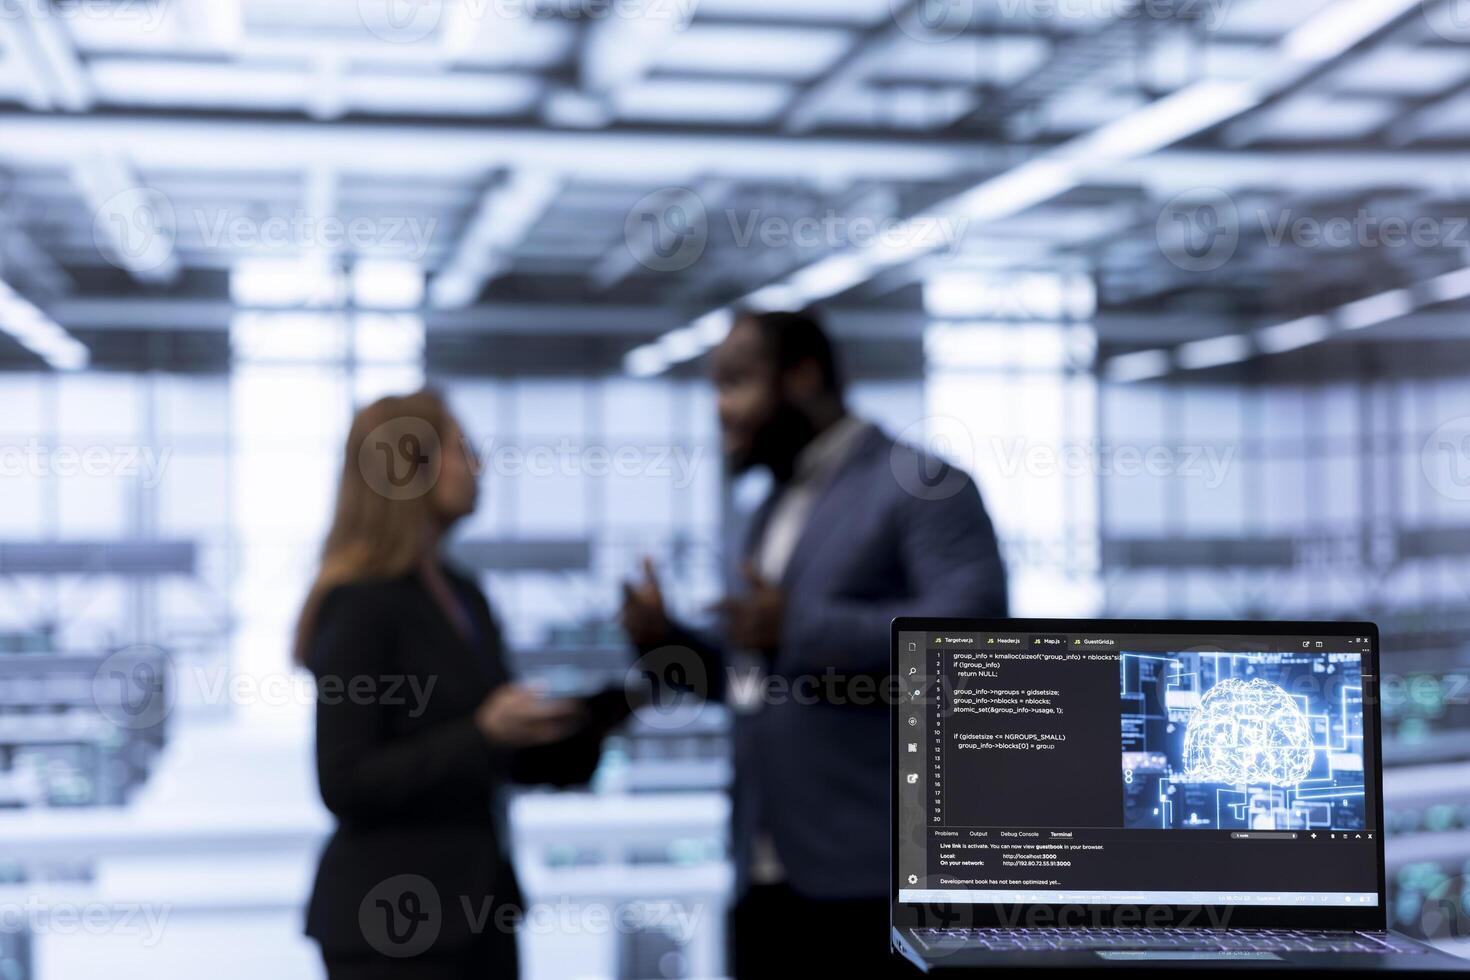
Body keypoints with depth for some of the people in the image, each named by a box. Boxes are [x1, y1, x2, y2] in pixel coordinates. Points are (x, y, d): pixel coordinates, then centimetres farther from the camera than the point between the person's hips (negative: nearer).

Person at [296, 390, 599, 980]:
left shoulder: (464, 598, 10)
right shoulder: (361, 606, -14)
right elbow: (345, 785, -18)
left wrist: (579, 722, -1)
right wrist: (482, 734, -23)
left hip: (473, 906, 8)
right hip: (390, 921, -8)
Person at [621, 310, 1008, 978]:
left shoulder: (920, 486, -5)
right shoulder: (775, 512, 20)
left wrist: (801, 627, -23)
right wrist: (666, 640, 5)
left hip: (876, 870, -7)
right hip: (768, 873, 8)